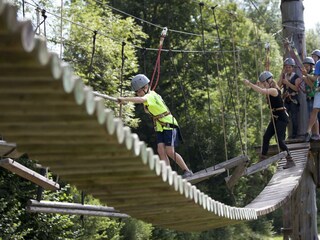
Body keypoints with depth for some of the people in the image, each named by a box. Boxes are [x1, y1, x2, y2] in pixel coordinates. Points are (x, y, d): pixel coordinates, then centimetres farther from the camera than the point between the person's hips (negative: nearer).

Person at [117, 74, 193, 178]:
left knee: (169, 151, -14)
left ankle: (187, 171, -1)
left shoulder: (151, 96, -19)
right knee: (161, 150, -7)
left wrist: (125, 99, -49)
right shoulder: (150, 96, 10)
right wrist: (144, 105, 9)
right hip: (160, 128, 9)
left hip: (169, 126, -9)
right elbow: (147, 110, 27)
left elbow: (141, 100, -43)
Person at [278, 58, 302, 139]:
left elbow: (296, 88, -11)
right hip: (285, 99, 4)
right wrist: (282, 74, -1)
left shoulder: (296, 77, 0)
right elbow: (279, 85, -1)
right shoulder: (284, 77, 14)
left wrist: (287, 83, -15)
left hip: (293, 100, -4)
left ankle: (294, 134, 1)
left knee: (294, 118, -5)